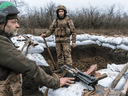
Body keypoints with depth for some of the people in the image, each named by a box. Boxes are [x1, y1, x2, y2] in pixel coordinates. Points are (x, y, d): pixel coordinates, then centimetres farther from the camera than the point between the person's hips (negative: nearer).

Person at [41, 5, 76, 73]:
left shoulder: (68, 20, -4)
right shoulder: (55, 21, 9)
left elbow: (73, 31, -5)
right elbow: (51, 30, 11)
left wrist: (74, 41, -10)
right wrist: (45, 35, -7)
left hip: (66, 40, -4)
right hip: (58, 40, 5)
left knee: (67, 55, -6)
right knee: (59, 55, 9)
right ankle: (60, 68, 19)